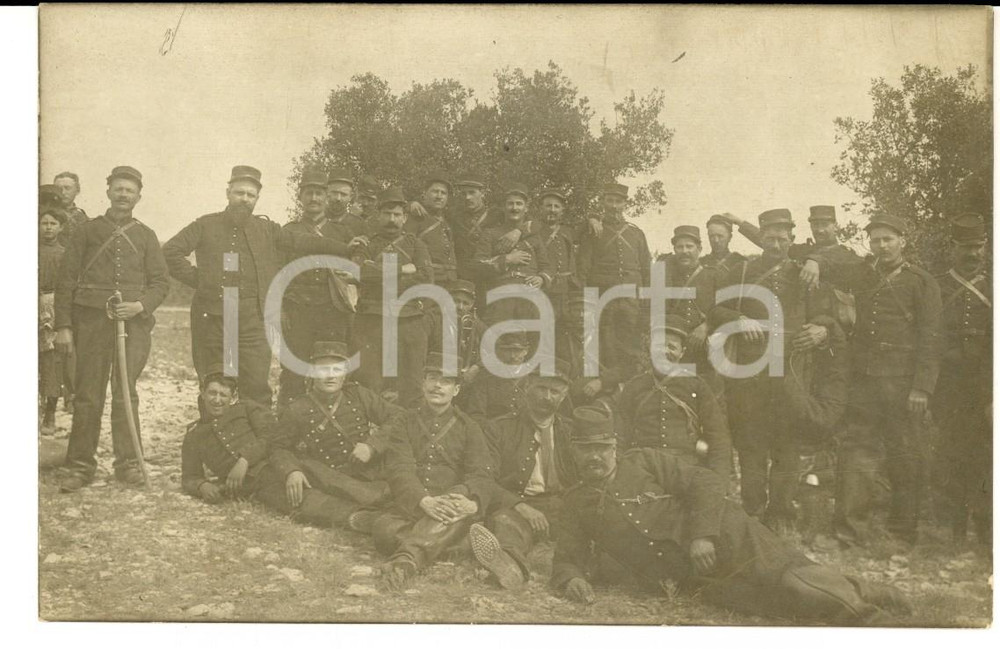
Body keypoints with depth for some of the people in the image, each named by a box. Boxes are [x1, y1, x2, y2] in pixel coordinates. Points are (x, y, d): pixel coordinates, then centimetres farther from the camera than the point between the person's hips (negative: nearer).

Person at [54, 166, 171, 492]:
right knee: (87, 395, 1)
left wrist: (141, 305, -9)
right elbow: (66, 280, 6)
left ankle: (128, 463, 6)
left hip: (134, 321, 0)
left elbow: (161, 281, 10)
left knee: (125, 393, -3)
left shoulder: (145, 235, 13)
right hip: (92, 321, 0)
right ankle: (81, 466, 9)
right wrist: (63, 326, -1)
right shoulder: (88, 230, 10)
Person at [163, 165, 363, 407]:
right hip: (212, 316, 0)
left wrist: (345, 248, -2)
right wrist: (194, 277, -1)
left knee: (257, 385, -8)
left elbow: (303, 242, 7)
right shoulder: (206, 225, 8)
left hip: (253, 321, 0)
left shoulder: (266, 229, 12)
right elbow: (171, 250, 7)